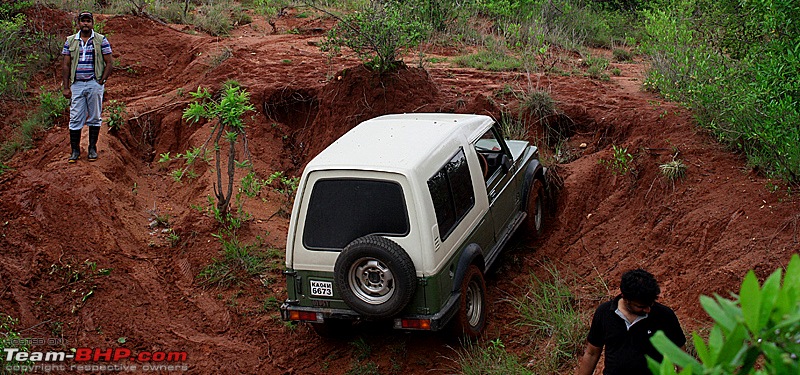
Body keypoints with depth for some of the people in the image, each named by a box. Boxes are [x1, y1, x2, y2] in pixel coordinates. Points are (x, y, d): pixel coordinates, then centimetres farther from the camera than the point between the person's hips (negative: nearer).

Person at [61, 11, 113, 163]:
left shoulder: (101, 40, 2)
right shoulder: (70, 41, 8)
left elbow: (109, 64, 1)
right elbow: (65, 65, 8)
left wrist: (101, 82, -7)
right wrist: (66, 87, 1)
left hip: (95, 84, -1)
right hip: (76, 84, 1)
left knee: (94, 118, 5)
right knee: (75, 119, 0)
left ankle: (92, 148, 15)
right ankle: (75, 150, 8)